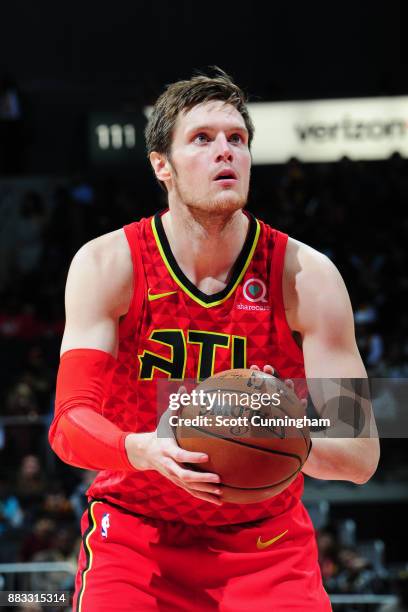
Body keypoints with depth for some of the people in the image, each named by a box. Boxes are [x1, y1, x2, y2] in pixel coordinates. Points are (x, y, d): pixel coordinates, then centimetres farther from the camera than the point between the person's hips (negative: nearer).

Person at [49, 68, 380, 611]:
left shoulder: (307, 277, -11)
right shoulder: (107, 266, -11)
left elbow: (361, 455, -12)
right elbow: (70, 423, -17)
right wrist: (144, 451, -39)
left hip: (266, 540, 1)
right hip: (135, 531, -1)